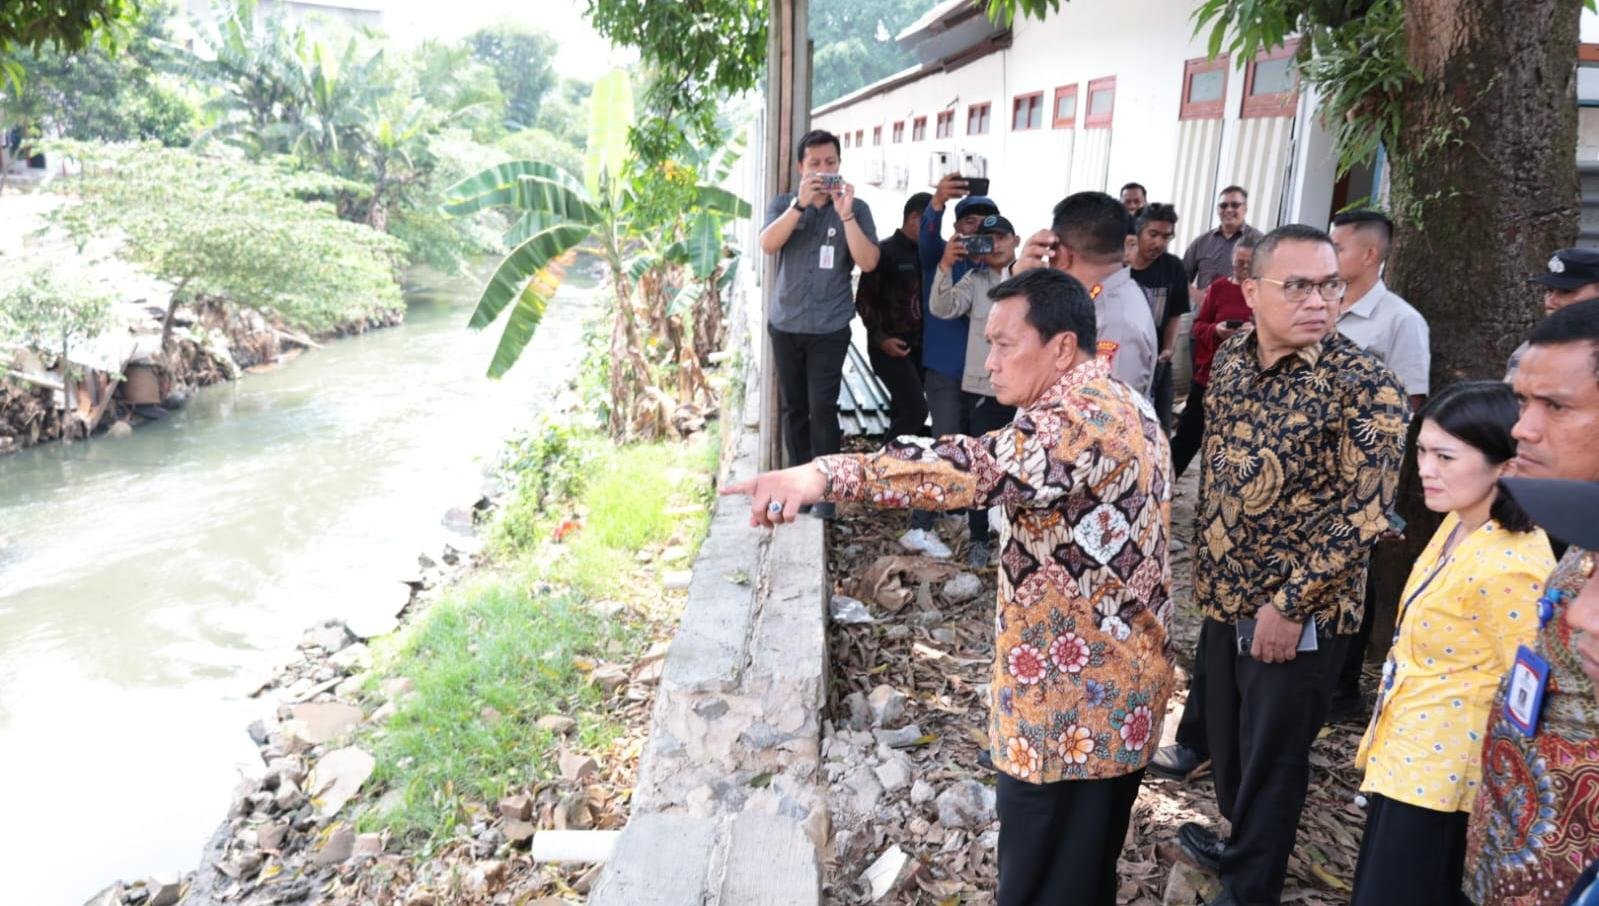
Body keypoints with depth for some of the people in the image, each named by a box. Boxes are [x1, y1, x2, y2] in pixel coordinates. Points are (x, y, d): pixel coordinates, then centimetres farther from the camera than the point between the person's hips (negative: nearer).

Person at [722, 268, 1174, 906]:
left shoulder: (1081, 421, -26)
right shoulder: (1120, 403, 8)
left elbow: (975, 467, -43)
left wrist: (825, 475, -54)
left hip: (1073, 700, -10)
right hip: (1111, 685, 10)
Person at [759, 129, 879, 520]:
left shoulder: (856, 208, 0)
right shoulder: (784, 204, 4)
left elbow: (868, 263, -10)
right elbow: (767, 245, -13)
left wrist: (845, 214, -19)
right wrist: (801, 203, -22)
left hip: (830, 327, -2)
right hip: (786, 324, 2)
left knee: (822, 407, -9)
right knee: (793, 407, 9)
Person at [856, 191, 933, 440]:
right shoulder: (884, 252, -6)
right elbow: (864, 300, -7)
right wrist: (880, 338, -16)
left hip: (919, 345, 6)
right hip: (890, 345, -6)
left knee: (905, 412, 10)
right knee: (916, 410, -16)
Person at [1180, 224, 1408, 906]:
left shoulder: (1364, 387, -16)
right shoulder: (1231, 359, 2)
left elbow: (1365, 512, -18)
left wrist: (1289, 603, -19)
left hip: (1298, 611, -6)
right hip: (1225, 593, 6)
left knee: (1271, 753, 10)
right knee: (1226, 736, 22)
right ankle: (1240, 840, 47)